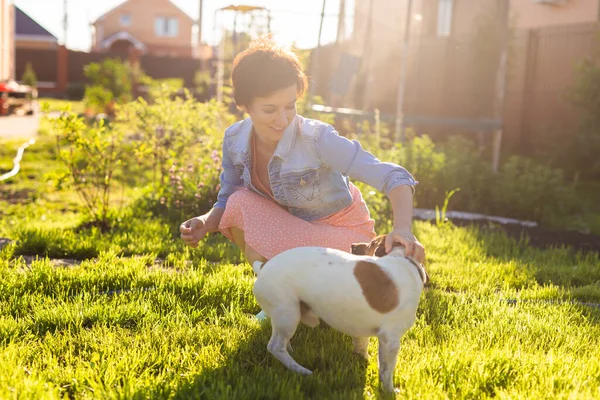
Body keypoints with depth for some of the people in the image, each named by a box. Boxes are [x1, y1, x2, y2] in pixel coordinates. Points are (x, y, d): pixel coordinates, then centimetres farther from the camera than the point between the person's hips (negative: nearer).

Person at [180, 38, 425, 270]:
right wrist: (205, 224, -22)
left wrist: (402, 229, -50)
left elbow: (394, 178, -32)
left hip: (340, 235, -5)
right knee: (241, 204, -22)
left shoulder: (317, 139, -29)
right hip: (293, 228, 5)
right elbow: (228, 202, 1)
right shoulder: (234, 140, -14)